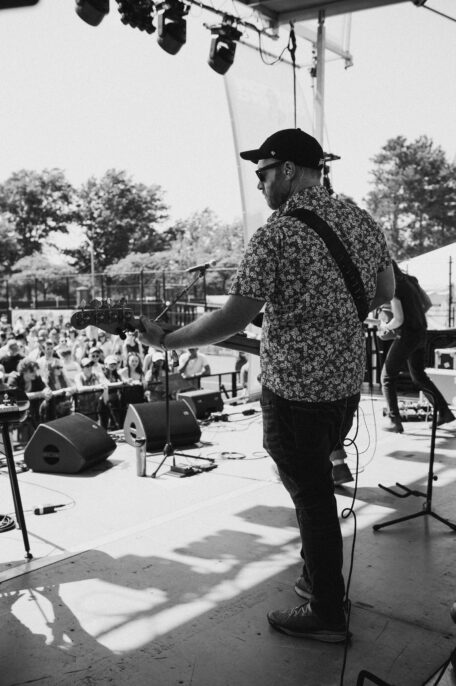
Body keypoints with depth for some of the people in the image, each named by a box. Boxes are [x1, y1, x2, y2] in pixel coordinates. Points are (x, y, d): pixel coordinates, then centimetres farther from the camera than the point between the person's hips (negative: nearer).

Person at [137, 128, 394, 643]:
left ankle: (327, 616, 22)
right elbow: (385, 292, 14)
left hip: (296, 392, -7)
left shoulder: (274, 237, -18)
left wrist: (165, 340, -8)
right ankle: (318, 578, 39)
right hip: (349, 383, 7)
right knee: (314, 485, 24)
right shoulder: (362, 221, 4)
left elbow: (232, 320, -20)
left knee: (311, 496, 6)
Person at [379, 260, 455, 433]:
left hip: (407, 335, -8)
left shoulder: (392, 289, -16)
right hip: (421, 333, 8)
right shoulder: (409, 280, 10)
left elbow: (399, 319, -21)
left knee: (387, 377, 3)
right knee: (418, 376, 23)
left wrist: (386, 326, -2)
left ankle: (394, 421, -2)